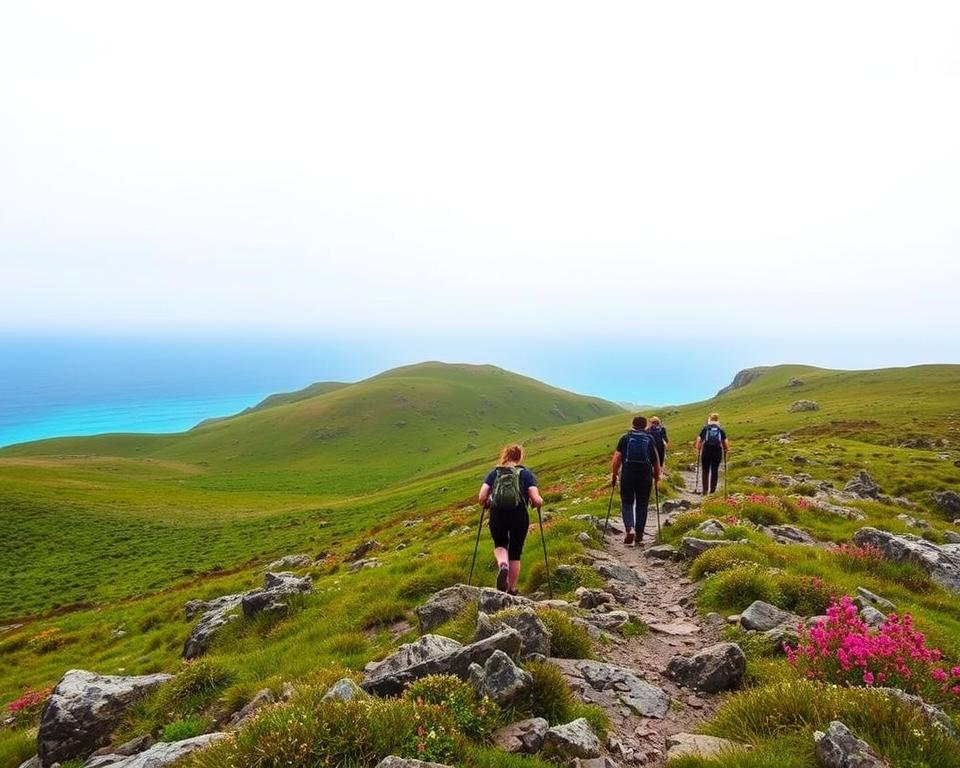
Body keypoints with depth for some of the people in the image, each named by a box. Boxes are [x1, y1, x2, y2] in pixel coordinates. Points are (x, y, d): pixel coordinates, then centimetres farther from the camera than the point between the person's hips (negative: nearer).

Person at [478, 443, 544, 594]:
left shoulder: (494, 472, 8)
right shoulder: (526, 473, 5)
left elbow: (482, 497, -2)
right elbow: (536, 500, -6)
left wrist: (487, 503, 19)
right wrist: (539, 502, 16)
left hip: (497, 517, 1)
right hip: (519, 517, -1)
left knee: (500, 546, 27)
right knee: (515, 554, 18)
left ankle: (502, 565, -5)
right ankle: (512, 590, 26)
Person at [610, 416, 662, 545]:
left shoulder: (625, 438, 2)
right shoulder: (650, 439, 5)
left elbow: (617, 458, -4)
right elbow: (656, 460, 4)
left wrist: (613, 475, 5)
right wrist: (657, 475, 17)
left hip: (628, 476, -1)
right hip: (645, 477, 1)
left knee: (627, 504, 9)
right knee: (642, 506, 10)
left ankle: (630, 528, -14)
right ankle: (639, 537, 13)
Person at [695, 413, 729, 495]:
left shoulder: (705, 428, 10)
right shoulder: (720, 429, 13)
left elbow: (699, 439, -1)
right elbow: (725, 441, 4)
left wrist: (698, 449, 6)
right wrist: (726, 450, 16)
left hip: (706, 450, -1)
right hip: (717, 451, 1)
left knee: (705, 470, 8)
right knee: (715, 470, 10)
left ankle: (705, 490, 5)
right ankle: (712, 490, 9)